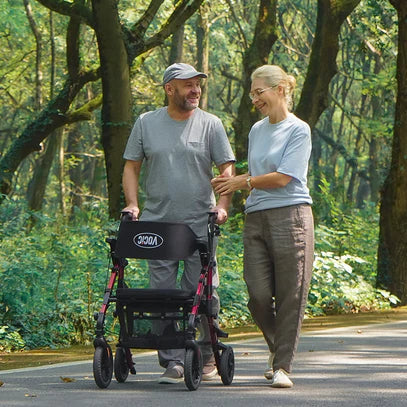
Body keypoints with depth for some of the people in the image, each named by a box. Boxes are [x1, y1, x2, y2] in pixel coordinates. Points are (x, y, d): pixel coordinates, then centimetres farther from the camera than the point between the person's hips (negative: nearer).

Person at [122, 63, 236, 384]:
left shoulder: (210, 124, 4)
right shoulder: (146, 123, 8)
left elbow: (227, 168, 2)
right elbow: (131, 167, 11)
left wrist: (223, 204, -13)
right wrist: (132, 203, -2)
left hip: (199, 224, -1)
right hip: (157, 223, 1)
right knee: (163, 293, -1)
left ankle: (207, 357, 13)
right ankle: (172, 362, 4)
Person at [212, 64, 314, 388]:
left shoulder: (298, 130, -3)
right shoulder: (257, 131, 18)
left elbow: (282, 178, -9)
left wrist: (242, 182, -1)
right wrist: (229, 184, 10)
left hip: (291, 216, -6)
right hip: (256, 219, 6)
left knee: (290, 297, -4)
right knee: (258, 295, -1)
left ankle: (282, 366, 1)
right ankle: (278, 349, 22)